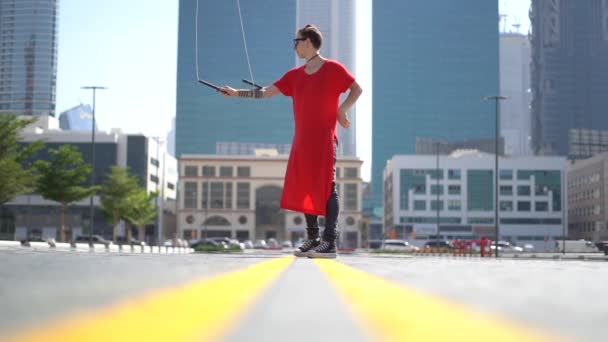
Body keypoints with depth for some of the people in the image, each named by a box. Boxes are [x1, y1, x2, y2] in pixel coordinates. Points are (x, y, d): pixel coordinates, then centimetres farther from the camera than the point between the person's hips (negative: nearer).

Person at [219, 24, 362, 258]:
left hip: (324, 139, -6)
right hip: (302, 140, 7)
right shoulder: (295, 75, 14)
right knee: (303, 188, 6)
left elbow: (357, 89, 4)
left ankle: (329, 242, -13)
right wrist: (236, 93, 12)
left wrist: (342, 109, -10)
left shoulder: (333, 68, -1)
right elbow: (266, 92, 16)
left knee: (326, 187, -10)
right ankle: (312, 238, 14)